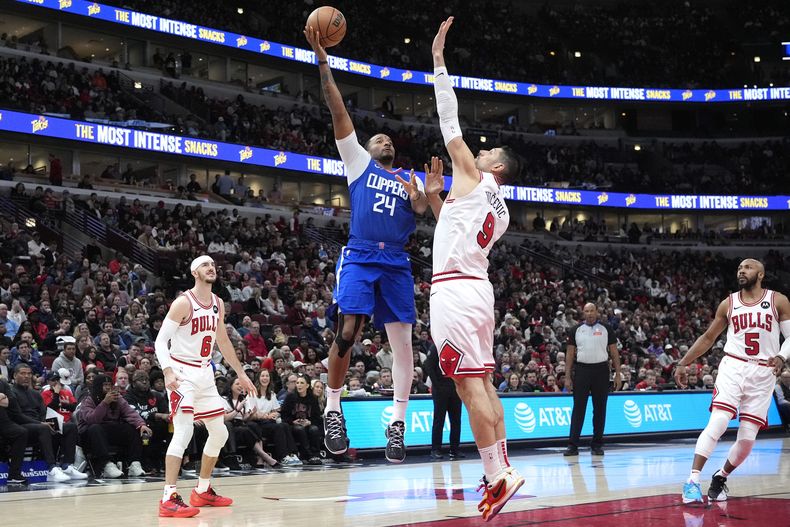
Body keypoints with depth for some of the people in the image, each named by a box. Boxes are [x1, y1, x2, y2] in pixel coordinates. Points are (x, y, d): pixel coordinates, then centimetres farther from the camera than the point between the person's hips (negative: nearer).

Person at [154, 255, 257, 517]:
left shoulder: (218, 304, 10)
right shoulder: (183, 303, -13)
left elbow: (223, 341, 22)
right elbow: (160, 340, -16)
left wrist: (240, 373, 22)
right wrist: (167, 371, -30)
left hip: (205, 373, 8)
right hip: (182, 373, -8)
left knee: (219, 432, 12)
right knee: (184, 431, -19)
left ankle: (202, 491, 25)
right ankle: (169, 499, -20)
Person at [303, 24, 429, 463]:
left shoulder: (410, 180, 23)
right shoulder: (359, 163, 16)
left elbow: (423, 209, 5)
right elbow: (339, 112, 7)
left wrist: (426, 195, -18)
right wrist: (323, 61, 0)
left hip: (397, 263, 3)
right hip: (360, 257, -3)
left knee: (403, 342, -2)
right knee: (347, 333, -14)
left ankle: (398, 422, 1)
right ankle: (333, 410, 0)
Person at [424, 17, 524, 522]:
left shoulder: (474, 179, 0)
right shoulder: (500, 211, 22)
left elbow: (451, 124, -2)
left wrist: (439, 61, 2)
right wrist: (436, 196, 27)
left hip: (455, 289, -9)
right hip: (478, 287, 9)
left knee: (469, 384, -11)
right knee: (482, 382, 11)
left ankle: (497, 476, -13)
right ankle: (503, 469, 12)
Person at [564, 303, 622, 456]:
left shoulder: (606, 329, 5)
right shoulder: (576, 330, 6)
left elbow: (614, 352, 5)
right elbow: (570, 353, 7)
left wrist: (617, 374, -2)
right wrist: (567, 377, 0)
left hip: (601, 370, 0)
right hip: (581, 370, 0)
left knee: (600, 409, 4)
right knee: (578, 408, -2)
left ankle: (597, 444, 12)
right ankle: (573, 445, -2)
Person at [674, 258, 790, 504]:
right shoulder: (728, 304, 8)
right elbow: (708, 337, 17)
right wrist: (683, 363, 12)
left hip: (763, 373, 0)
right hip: (733, 367, 0)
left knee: (748, 437, -2)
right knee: (718, 422, -20)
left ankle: (721, 477, 22)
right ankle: (693, 481, -21)